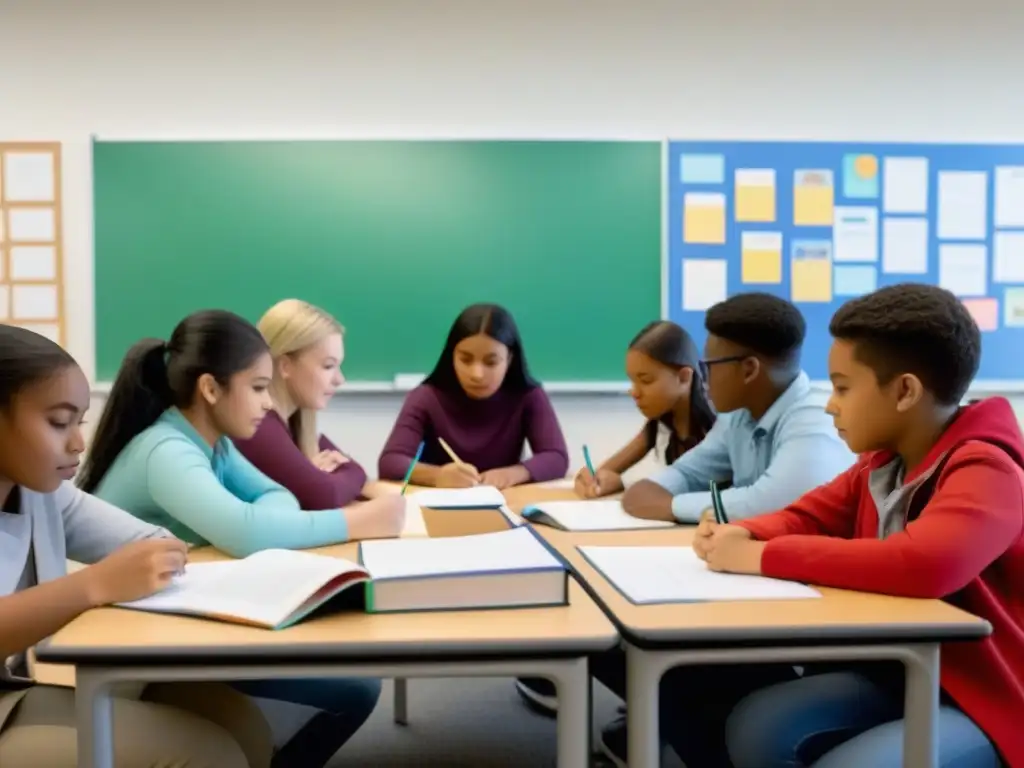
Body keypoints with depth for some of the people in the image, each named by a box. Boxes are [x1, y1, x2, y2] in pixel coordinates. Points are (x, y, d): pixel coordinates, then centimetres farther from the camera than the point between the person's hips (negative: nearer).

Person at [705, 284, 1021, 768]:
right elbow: (810, 516, 13)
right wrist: (745, 535, -11)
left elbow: (925, 565, -40)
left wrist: (765, 557, -32)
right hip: (897, 678, 7)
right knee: (754, 728, -14)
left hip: (984, 702, -6)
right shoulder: (882, 465, 2)